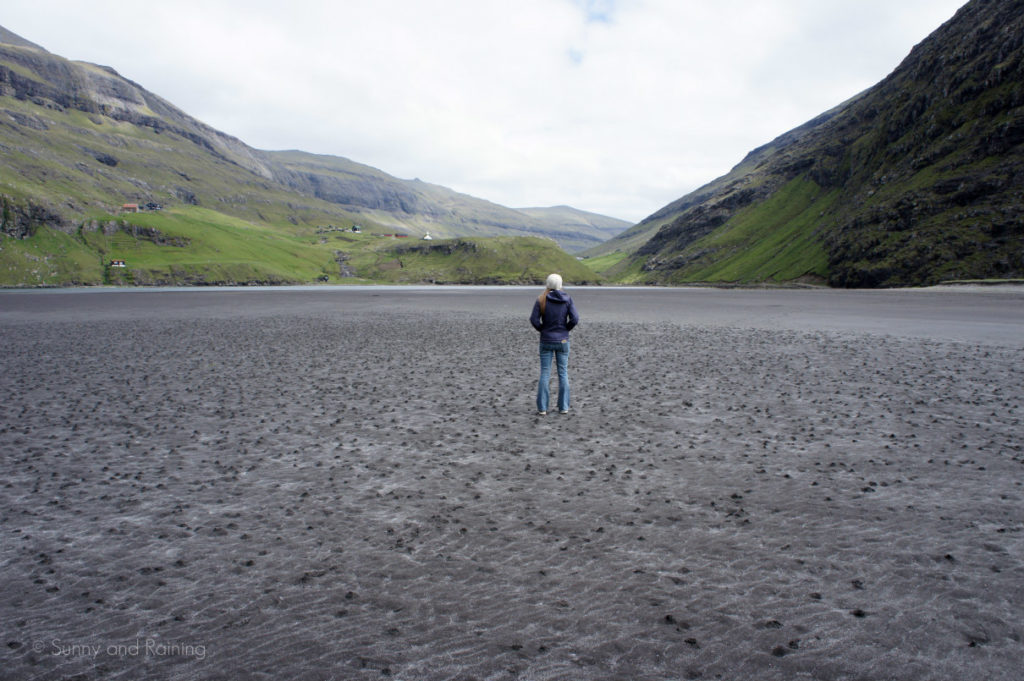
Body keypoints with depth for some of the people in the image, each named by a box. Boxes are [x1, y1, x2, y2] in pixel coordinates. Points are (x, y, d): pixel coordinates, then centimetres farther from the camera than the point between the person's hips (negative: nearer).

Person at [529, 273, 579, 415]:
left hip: (546, 341, -1)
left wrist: (542, 329, 6)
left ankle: (542, 408, 3)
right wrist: (566, 329, 6)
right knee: (563, 373, 9)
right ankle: (563, 407, 10)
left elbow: (534, 319, -13)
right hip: (563, 341, 1)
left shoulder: (541, 299, -8)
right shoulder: (567, 299, -6)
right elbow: (575, 319, -11)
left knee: (544, 374, 4)